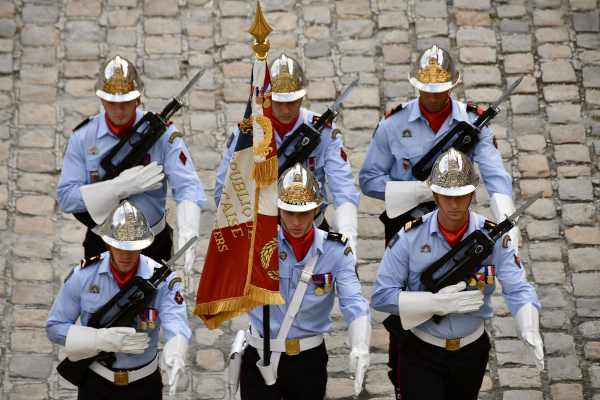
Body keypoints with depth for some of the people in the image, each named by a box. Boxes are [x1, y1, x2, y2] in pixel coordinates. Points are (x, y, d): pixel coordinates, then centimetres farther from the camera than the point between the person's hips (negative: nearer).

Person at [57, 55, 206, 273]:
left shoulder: (162, 132, -8)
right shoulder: (83, 137, -6)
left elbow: (188, 186, -18)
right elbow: (66, 197, -12)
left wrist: (187, 230, -39)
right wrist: (122, 186, -23)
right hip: (101, 246, 0)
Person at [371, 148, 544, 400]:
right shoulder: (409, 236, -15)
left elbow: (518, 290, -19)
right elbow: (381, 296, -15)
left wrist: (529, 332, -40)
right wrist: (437, 303, -25)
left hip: (472, 351, 3)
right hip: (420, 354, -3)